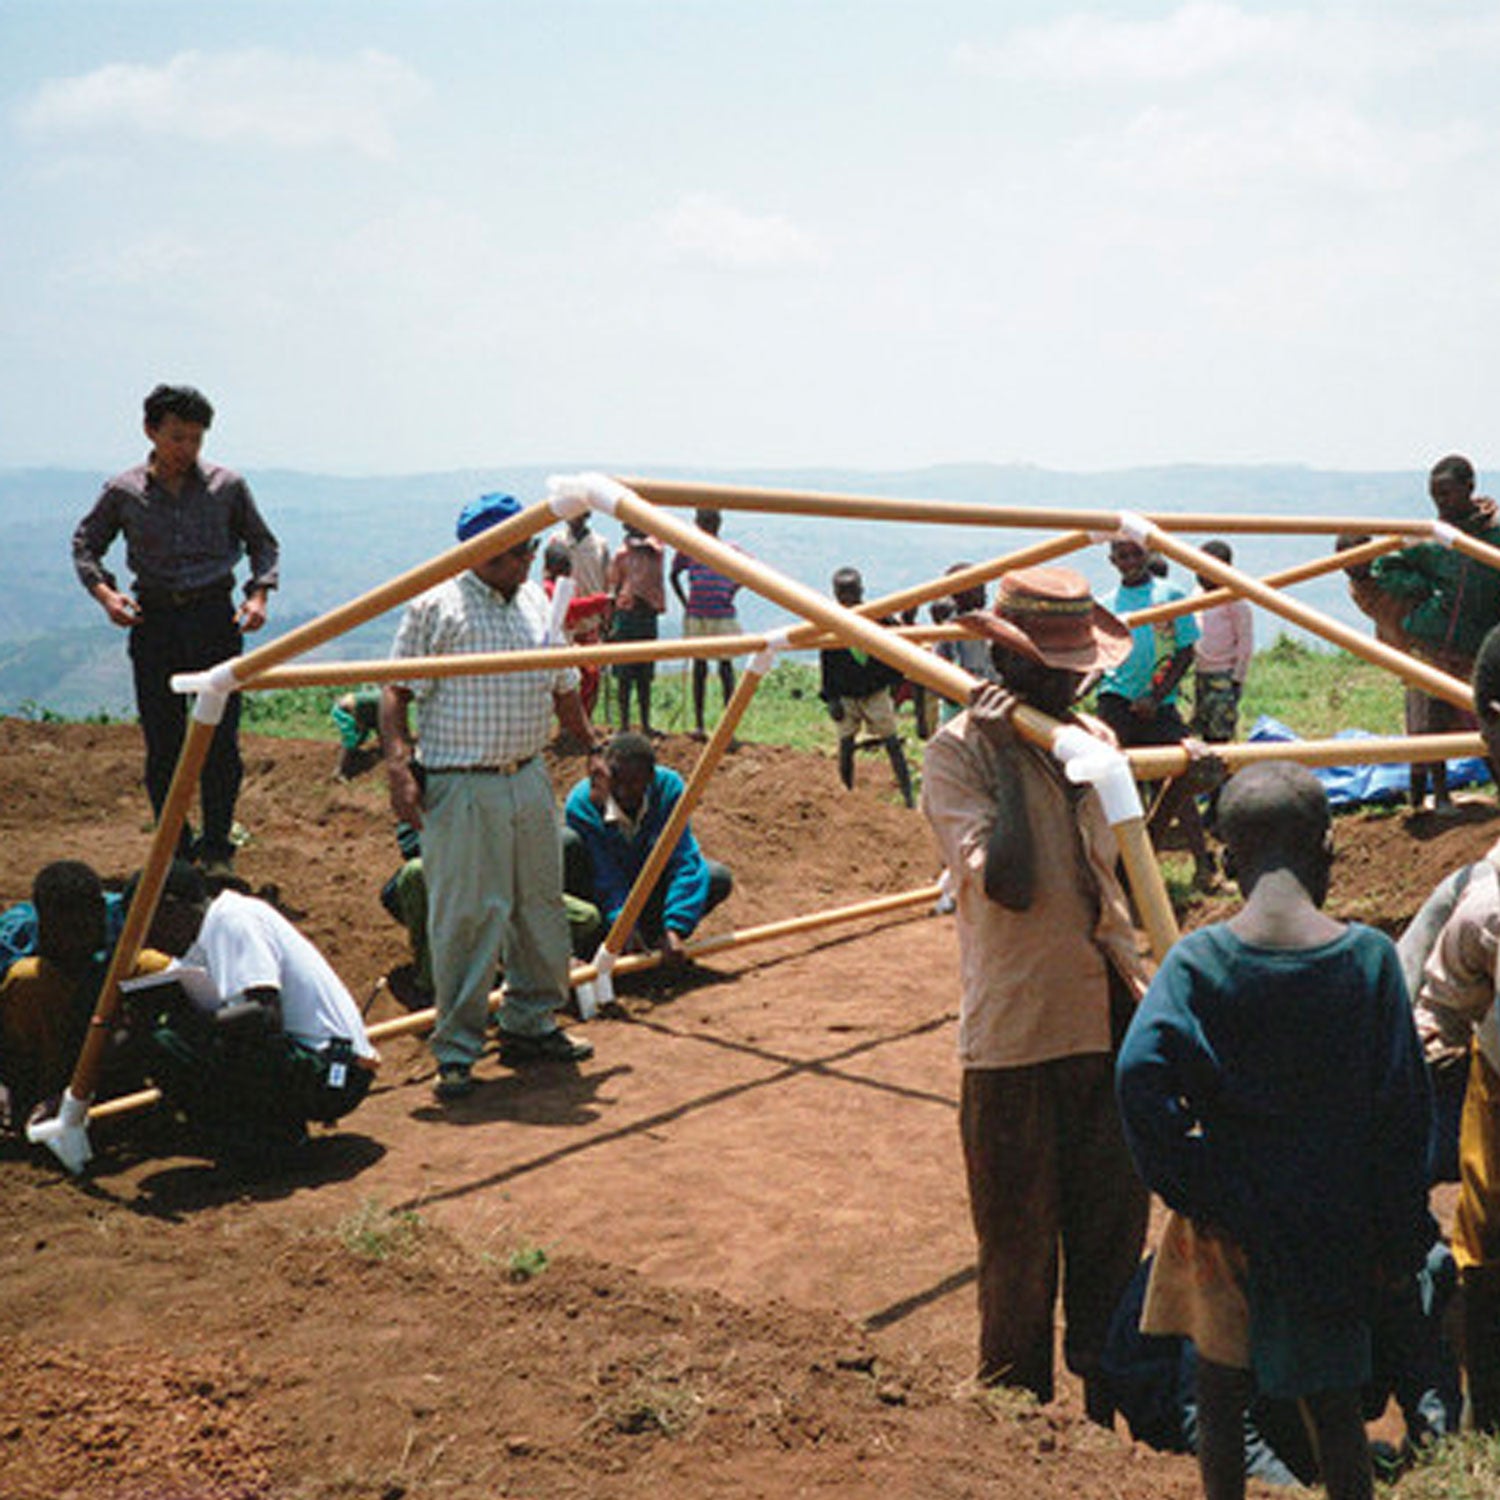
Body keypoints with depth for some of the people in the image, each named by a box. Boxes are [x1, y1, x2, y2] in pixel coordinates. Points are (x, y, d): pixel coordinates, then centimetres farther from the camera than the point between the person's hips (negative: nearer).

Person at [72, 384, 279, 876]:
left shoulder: (227, 486, 3)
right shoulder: (123, 491, 3)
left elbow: (262, 543, 15)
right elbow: (85, 544, 15)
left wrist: (259, 592, -2)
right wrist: (103, 592, -3)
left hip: (215, 618, 0)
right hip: (153, 620, 0)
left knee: (220, 740, -1)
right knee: (162, 744, 3)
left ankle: (216, 851, 14)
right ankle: (174, 851, 15)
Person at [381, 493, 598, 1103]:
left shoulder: (536, 603, 12)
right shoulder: (434, 606, -7)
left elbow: (563, 688, 22)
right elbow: (396, 692, -7)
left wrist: (594, 749, 22)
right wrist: (399, 766, -18)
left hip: (530, 778, 7)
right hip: (460, 786, -6)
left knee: (540, 904, 11)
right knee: (466, 915, -6)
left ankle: (531, 1026, 26)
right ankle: (456, 1051, 4)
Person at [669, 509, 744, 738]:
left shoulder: (730, 551, 3)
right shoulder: (688, 549, 4)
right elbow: (674, 575, 16)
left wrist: (730, 593, 3)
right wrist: (684, 602, 9)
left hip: (723, 615, -1)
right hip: (696, 616, 1)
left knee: (725, 666, -2)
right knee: (699, 666, 6)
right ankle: (698, 723, 11)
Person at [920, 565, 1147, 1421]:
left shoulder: (1094, 738, 10)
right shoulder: (958, 751, -9)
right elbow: (1009, 883, -22)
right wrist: (1008, 754, -20)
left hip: (1110, 1023, 6)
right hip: (1014, 1032, -5)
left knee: (1115, 1228, 15)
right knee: (1020, 1243, 7)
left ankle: (1109, 1404, 32)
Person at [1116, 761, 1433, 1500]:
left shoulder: (1197, 961, -14)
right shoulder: (1369, 957, -11)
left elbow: (1141, 1076, -24)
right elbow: (1403, 1114, -7)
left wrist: (1189, 1189, -11)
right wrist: (1400, 1243, 3)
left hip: (1230, 1223, -1)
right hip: (1335, 1229, 1)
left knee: (1222, 1395, 17)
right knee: (1334, 1403, 17)